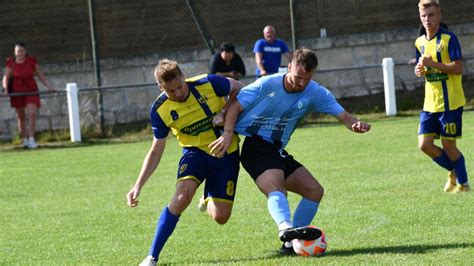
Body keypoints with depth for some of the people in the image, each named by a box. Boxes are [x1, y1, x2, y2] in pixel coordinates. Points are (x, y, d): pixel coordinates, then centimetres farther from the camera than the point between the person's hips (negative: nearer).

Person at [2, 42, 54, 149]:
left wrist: (48, 86, 2)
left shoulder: (32, 61, -4)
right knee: (21, 117, 8)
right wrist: (5, 89, -21)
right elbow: (6, 76, -6)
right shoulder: (11, 62, -4)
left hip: (31, 91, -1)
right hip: (17, 91, 1)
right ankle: (25, 140, 20)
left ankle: (31, 139, -13)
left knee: (32, 113, -17)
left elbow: (40, 74, 6)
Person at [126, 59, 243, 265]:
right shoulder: (160, 110, -15)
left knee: (221, 217, -4)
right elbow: (156, 152, -5)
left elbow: (238, 88, 1)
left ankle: (209, 199, 37)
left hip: (226, 153, 1)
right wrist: (138, 186, -12)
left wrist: (225, 113, -17)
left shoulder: (209, 84, -20)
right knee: (182, 195, -30)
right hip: (195, 152, 0)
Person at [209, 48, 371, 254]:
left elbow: (343, 115, -5)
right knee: (276, 186, -33)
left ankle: (291, 242, 0)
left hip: (276, 152, 7)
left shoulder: (316, 94, 0)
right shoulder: (267, 84, -10)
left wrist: (356, 124, -28)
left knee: (314, 190, 0)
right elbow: (235, 106, -5)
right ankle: (286, 228, -58)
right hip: (253, 143, -7)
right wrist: (228, 133, -21)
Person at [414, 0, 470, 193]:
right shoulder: (420, 42, 10)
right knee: (424, 144, -1)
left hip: (450, 102, -6)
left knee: (448, 145, -3)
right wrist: (420, 70, -2)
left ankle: (463, 183, 17)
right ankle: (453, 171, 24)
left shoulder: (448, 39, -10)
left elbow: (458, 68, -17)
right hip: (430, 103, 6)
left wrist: (433, 64, -25)